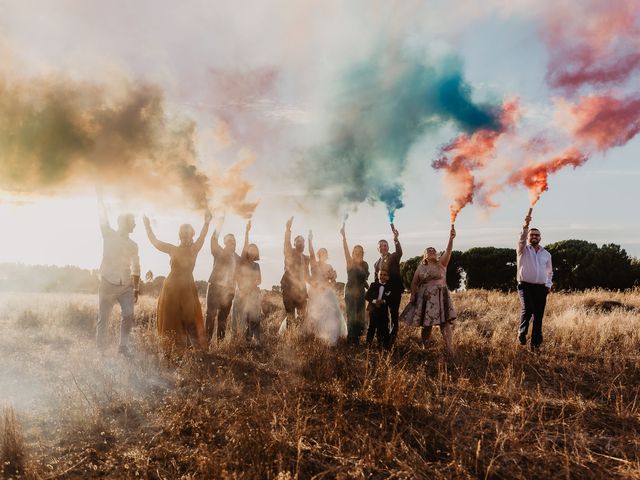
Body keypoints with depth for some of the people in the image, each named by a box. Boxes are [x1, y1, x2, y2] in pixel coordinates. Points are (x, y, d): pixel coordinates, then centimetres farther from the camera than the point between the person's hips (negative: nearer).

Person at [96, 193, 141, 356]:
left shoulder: (133, 245, 12)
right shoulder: (109, 235, 3)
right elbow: (103, 219, -9)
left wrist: (136, 289, 13)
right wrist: (100, 198, -16)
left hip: (126, 286, 3)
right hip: (108, 284, -3)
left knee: (129, 315, -10)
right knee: (103, 318, 1)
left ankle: (123, 346, 3)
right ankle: (101, 350, 10)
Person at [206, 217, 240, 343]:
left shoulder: (238, 258, 16)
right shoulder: (219, 252, 5)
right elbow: (213, 240, -12)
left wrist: (235, 289, 6)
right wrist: (219, 225, -20)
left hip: (229, 290, 4)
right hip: (215, 286, -4)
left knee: (223, 316, 6)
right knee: (211, 314, -9)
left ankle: (220, 341, 11)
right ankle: (207, 340, -7)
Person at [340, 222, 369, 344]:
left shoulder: (365, 264, 8)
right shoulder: (350, 262, -6)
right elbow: (345, 249, -17)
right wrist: (344, 236, -25)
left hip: (361, 292, 5)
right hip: (351, 292, -5)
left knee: (360, 316, 8)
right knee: (352, 315, -6)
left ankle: (356, 338, 20)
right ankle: (351, 338, 4)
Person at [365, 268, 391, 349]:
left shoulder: (389, 287, 2)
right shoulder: (373, 285, 3)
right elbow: (367, 296, -1)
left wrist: (384, 301, -18)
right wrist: (374, 301, -17)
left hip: (384, 310, 0)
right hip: (373, 309, 0)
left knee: (383, 327, 3)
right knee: (372, 327, 5)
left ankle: (384, 345, 13)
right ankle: (368, 343, 14)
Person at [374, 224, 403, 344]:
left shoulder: (394, 257, 4)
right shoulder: (376, 263, 14)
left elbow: (399, 252, -20)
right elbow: (376, 279, 15)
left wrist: (396, 239, -37)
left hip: (394, 290, -3)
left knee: (394, 314, -3)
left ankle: (392, 338, 3)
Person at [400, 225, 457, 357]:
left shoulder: (441, 263, 5)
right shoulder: (420, 268, 10)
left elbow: (448, 251, -11)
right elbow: (414, 283, 11)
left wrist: (451, 238, -26)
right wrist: (413, 295, -4)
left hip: (441, 296, -1)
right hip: (425, 297, 1)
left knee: (445, 323, -10)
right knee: (427, 325, 5)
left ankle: (450, 351, -13)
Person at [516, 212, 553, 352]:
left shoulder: (546, 254, 16)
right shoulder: (523, 250, 6)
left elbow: (549, 272, 26)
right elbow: (521, 239, -16)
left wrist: (548, 285, 12)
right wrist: (526, 225, -30)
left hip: (541, 288, 3)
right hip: (525, 286, -3)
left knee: (538, 317, 0)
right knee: (527, 309, -24)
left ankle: (536, 344, 5)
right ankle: (522, 333, -3)